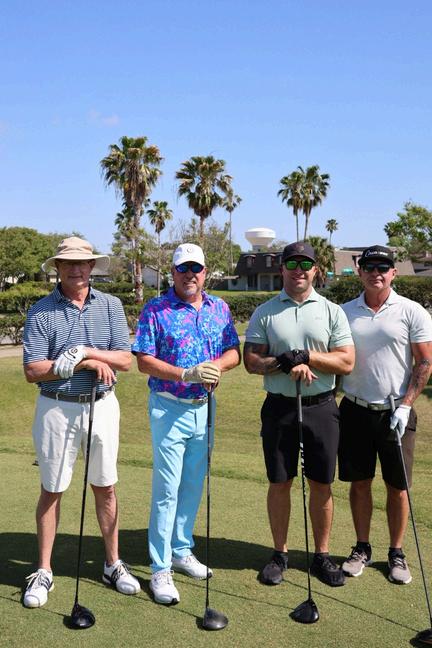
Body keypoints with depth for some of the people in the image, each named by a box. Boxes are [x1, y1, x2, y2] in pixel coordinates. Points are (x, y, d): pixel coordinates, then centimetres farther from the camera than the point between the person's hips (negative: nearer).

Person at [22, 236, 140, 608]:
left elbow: (125, 360, -5)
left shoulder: (110, 306, 2)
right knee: (52, 490, 7)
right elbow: (33, 371, -12)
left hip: (102, 406, 2)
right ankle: (44, 572, 20)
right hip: (56, 408, -2)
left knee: (105, 487, 11)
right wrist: (88, 364, -16)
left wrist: (86, 351, -18)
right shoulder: (41, 311, -5)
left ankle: (113, 564, 26)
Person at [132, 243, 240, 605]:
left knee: (194, 486, 15)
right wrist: (187, 374, -23)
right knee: (167, 489, -3)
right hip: (169, 408, -5)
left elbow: (234, 352, 7)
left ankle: (182, 551, 31)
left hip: (205, 408, 5)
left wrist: (216, 365, -15)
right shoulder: (155, 310, -7)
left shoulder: (219, 308, 7)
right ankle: (160, 569, 7)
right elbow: (144, 361, -11)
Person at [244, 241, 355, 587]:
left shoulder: (332, 311, 4)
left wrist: (306, 355, -15)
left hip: (321, 407, 0)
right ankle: (280, 554, 23)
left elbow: (346, 363, -3)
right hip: (279, 407, 0)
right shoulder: (265, 312, 4)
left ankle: (322, 555, 22)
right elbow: (251, 361, -2)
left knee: (322, 484, 7)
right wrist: (287, 363, -18)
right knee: (279, 483, 8)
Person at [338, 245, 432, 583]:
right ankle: (362, 548, 25)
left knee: (397, 487, 6)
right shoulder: (345, 312, 5)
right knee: (359, 483, 9)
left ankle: (397, 553, 22)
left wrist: (405, 406, -11)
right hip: (355, 410, 2)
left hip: (395, 412, -2)